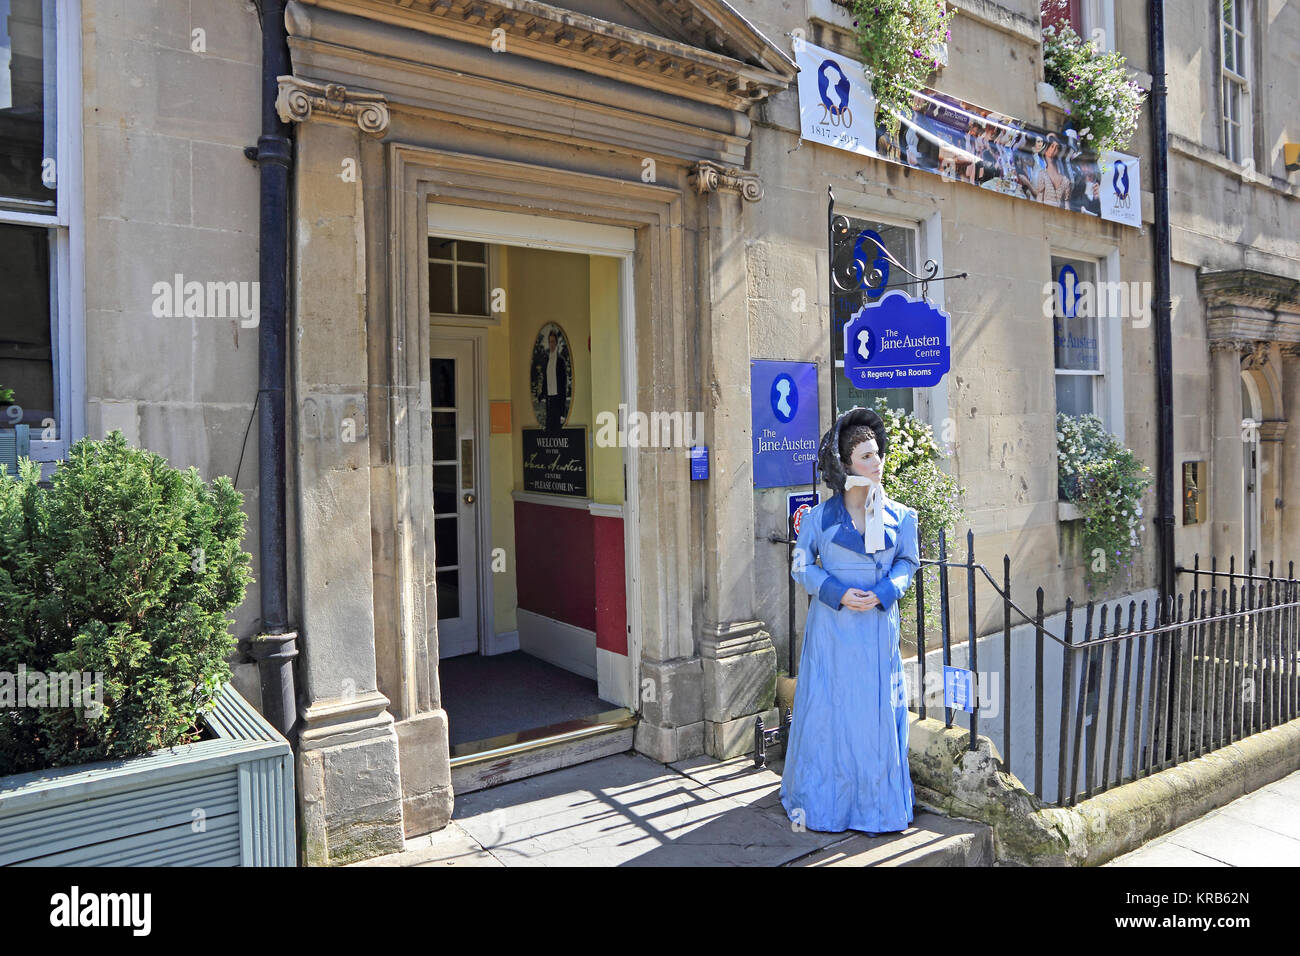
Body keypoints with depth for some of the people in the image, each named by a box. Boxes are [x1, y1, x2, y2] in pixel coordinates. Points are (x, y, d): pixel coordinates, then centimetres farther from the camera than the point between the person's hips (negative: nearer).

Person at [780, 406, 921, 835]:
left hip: (878, 628, 2)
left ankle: (873, 803, 23)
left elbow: (907, 563, 9)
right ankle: (820, 800, 22)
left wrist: (883, 592, -9)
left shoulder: (898, 516, 1)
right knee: (828, 710, 5)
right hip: (832, 627, -1)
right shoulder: (820, 517, -4)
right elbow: (801, 566, 3)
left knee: (876, 713, 6)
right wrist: (838, 593, -13)